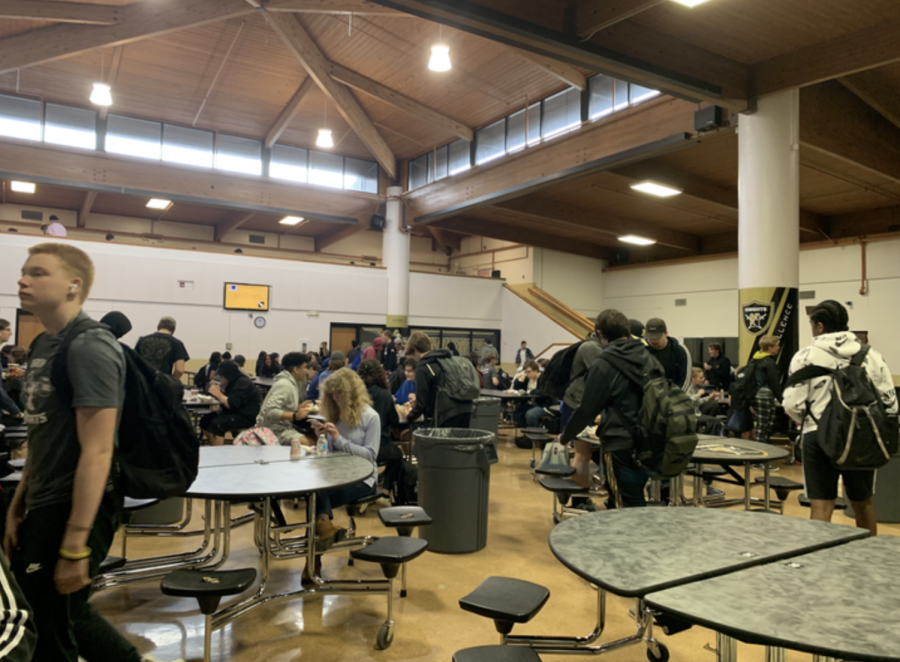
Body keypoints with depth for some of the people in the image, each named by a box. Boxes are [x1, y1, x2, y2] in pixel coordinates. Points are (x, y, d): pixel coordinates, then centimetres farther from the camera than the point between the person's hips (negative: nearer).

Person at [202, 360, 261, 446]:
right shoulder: (233, 382, 11)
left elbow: (231, 404, -24)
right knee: (205, 420, 2)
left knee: (216, 424, -28)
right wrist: (219, 390, 0)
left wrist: (219, 394, -13)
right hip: (233, 413, 10)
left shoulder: (243, 384, -18)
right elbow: (227, 399, 16)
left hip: (246, 417, -10)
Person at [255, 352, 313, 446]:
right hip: (274, 430, -10)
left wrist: (298, 408, 6)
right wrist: (295, 416, -28)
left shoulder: (292, 383, 14)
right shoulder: (284, 385, -16)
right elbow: (270, 411, -26)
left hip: (284, 427, 10)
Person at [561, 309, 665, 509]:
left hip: (623, 445, -7)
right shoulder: (651, 360, 8)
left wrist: (565, 436, 10)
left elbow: (587, 409, -7)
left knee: (633, 505, 0)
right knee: (636, 500, 20)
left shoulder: (603, 366, -11)